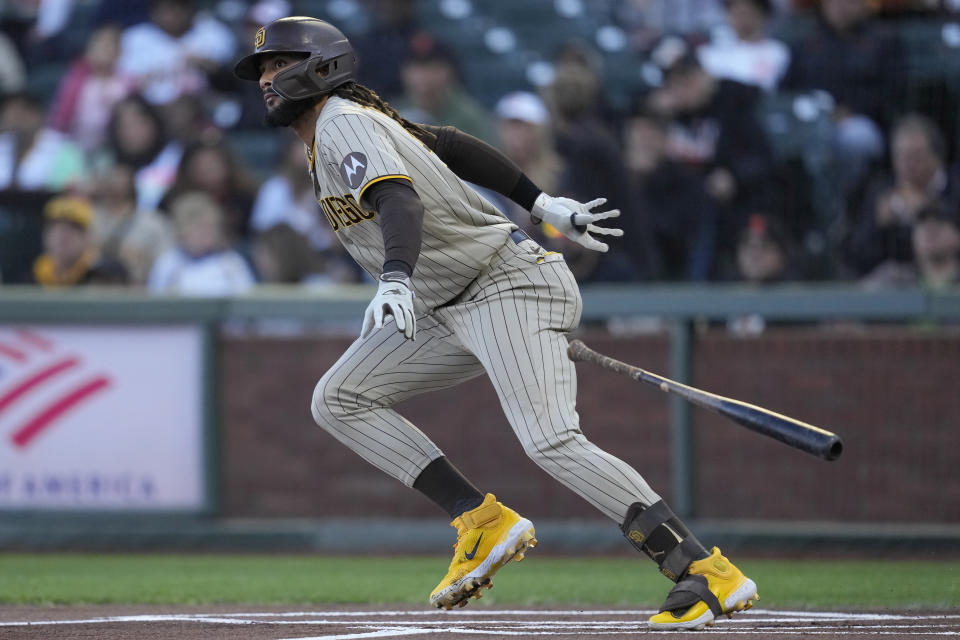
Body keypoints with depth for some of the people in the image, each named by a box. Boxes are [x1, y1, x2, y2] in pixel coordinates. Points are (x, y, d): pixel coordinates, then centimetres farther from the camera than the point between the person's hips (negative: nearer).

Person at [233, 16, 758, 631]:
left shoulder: (343, 124, -13)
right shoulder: (348, 122, 16)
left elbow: (399, 199, -31)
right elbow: (448, 143, 24)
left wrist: (396, 280, -49)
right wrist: (542, 203, 28)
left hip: (505, 286, -10)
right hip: (449, 309, 10)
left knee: (551, 442, -24)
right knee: (338, 401, 2)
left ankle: (708, 572, -27)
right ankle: (483, 522, -5)